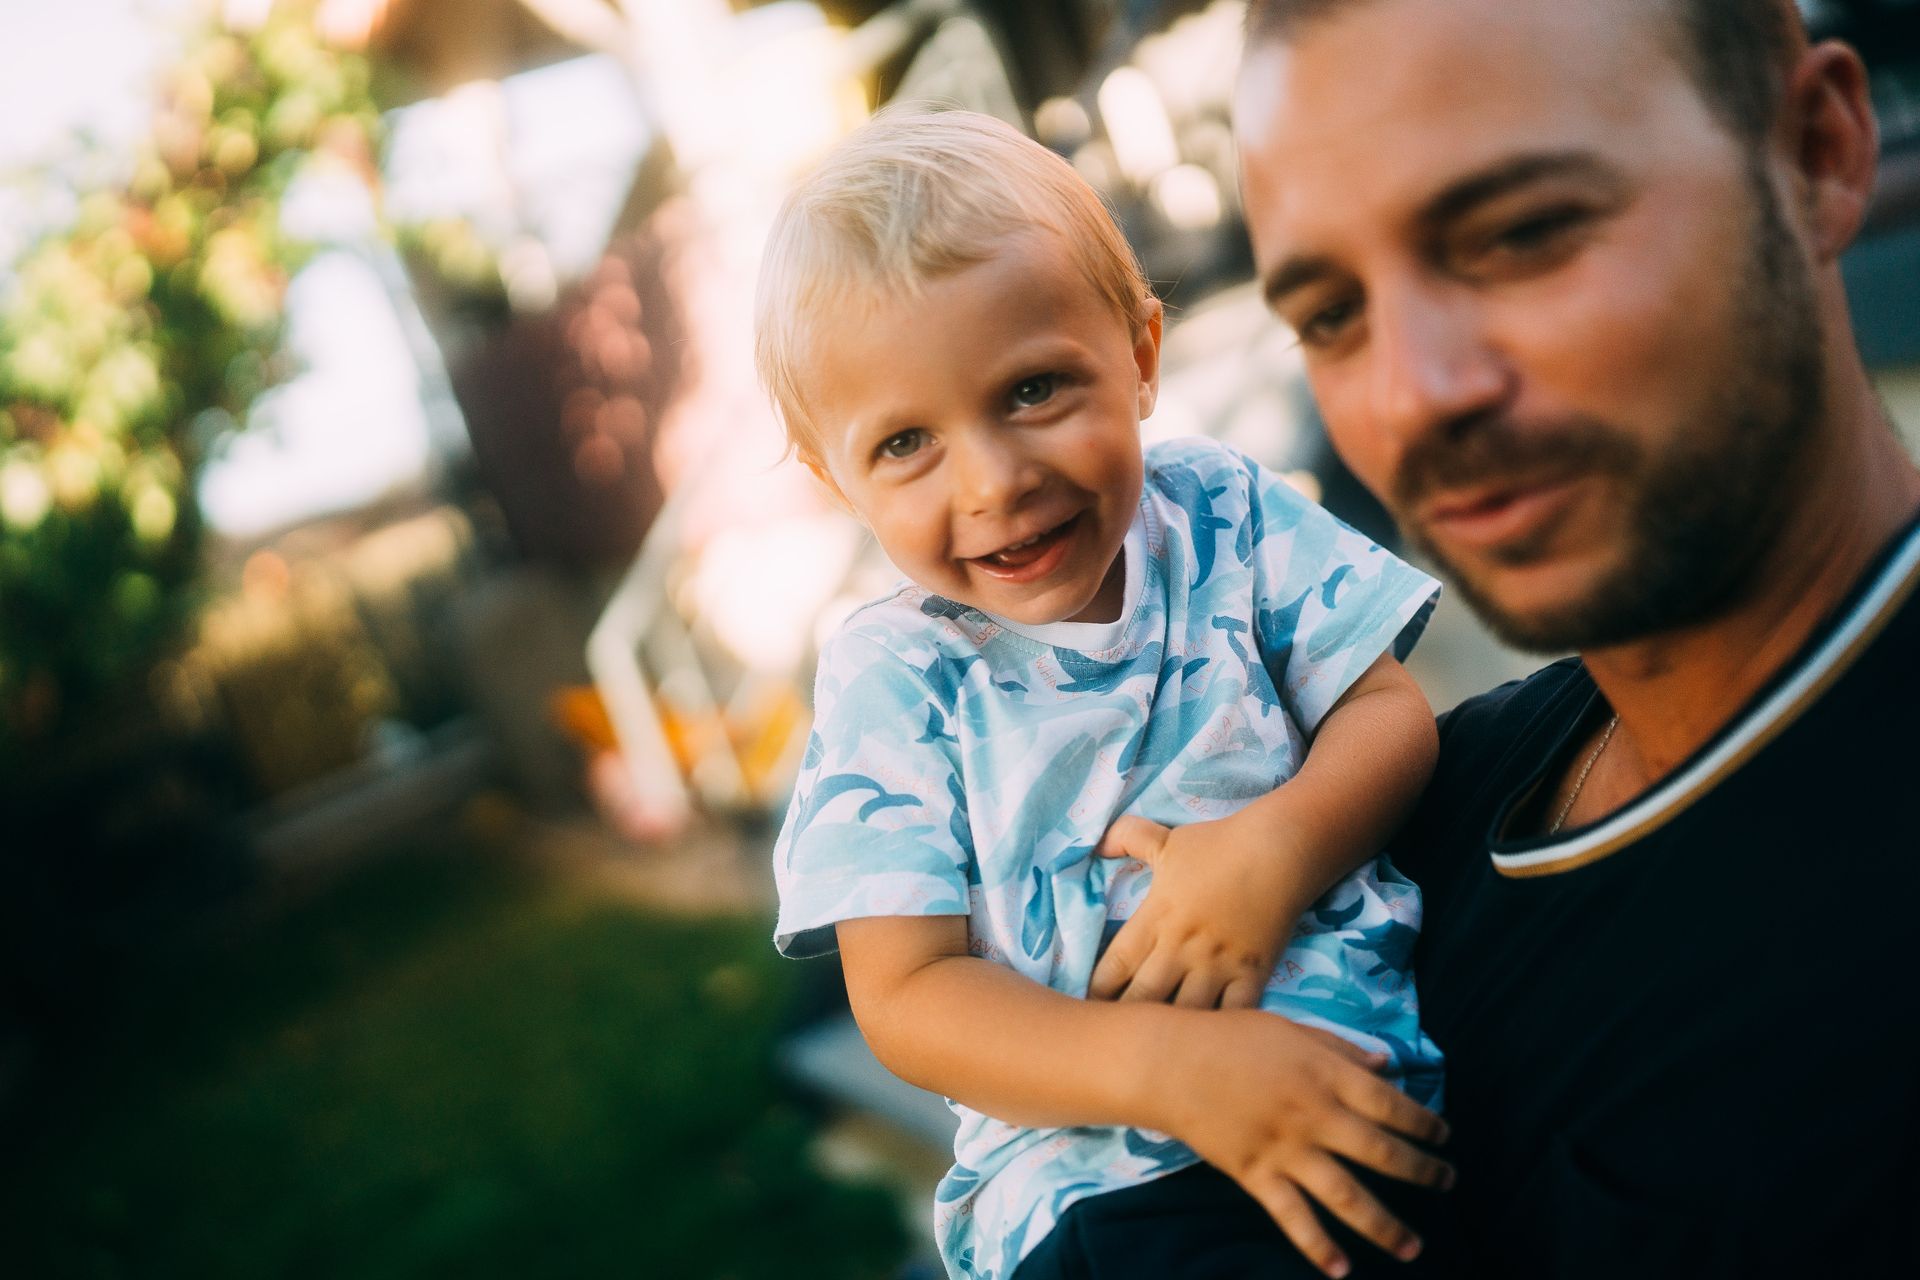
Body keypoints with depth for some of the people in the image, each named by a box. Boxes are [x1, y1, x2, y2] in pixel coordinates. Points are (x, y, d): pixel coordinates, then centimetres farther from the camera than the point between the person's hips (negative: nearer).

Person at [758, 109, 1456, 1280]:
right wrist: (1174, 1066, -22)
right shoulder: (892, 680, -1)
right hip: (1091, 1173, -2)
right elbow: (906, 997, -7)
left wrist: (1278, 847, -16)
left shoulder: (1227, 518, 6)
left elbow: (1390, 711, 6)